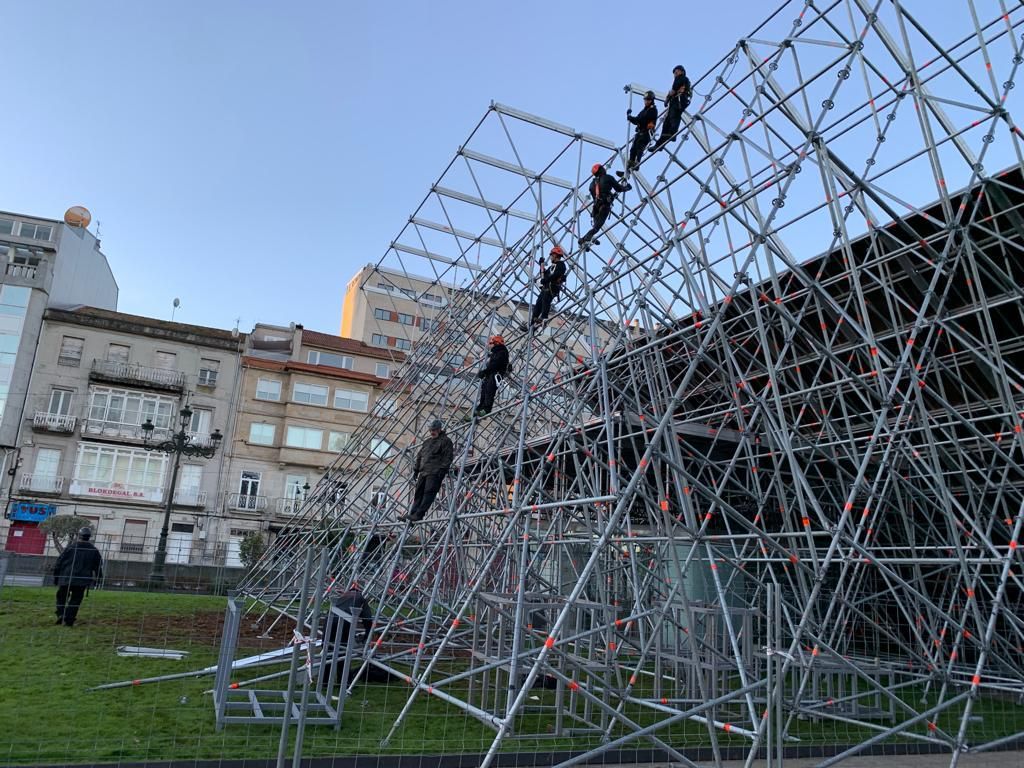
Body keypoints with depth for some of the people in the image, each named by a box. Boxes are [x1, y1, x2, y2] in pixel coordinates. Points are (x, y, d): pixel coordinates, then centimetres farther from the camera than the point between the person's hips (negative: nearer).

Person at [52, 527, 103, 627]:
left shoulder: (70, 547, -2)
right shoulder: (94, 551, 4)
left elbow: (59, 562, 2)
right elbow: (98, 566, 11)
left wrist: (55, 577, 12)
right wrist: (98, 578, 23)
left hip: (65, 579, -1)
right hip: (82, 581, 1)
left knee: (61, 597, 16)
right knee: (75, 600, 6)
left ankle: (61, 614, -2)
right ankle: (69, 620, 1)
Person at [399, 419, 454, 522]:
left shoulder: (445, 441, 1)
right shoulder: (427, 441, 24)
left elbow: (448, 457, -8)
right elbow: (419, 456, 27)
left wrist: (442, 470, -16)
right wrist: (416, 470, 21)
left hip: (435, 473, -8)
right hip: (423, 472, 8)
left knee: (428, 493, -13)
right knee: (418, 493, 4)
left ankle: (418, 515, -18)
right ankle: (412, 514, 3)